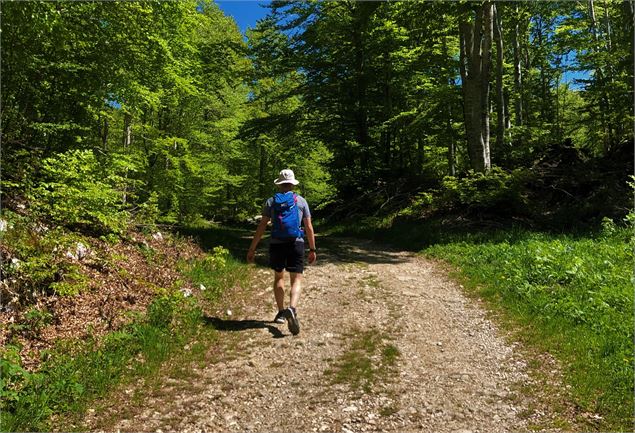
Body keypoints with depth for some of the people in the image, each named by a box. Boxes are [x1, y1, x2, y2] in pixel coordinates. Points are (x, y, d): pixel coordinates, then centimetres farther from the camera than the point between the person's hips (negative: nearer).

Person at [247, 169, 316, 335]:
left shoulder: (271, 201, 5)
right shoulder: (301, 201, 6)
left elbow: (262, 227, 0)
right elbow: (309, 228, 4)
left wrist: (252, 249, 4)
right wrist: (312, 250, 11)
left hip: (276, 244, 1)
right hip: (296, 244, -1)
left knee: (278, 277, 21)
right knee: (296, 280, 0)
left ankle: (281, 312, 23)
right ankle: (292, 309, -26)